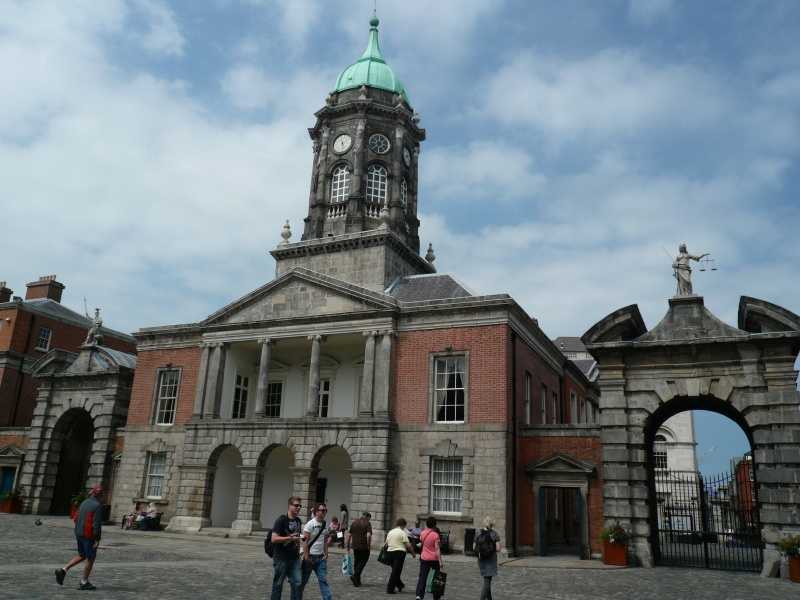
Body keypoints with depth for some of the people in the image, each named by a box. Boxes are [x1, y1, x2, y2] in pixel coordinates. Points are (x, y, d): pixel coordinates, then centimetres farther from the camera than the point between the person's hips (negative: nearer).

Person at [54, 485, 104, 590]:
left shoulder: (84, 502, 9)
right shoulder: (97, 506, -15)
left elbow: (76, 518, 15)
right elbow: (97, 524, -19)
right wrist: (97, 539, -16)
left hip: (79, 534, 8)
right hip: (89, 535, -8)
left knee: (81, 556, 21)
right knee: (91, 558, 5)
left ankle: (63, 570, 7)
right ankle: (84, 583, 9)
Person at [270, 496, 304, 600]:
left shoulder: (298, 521, 11)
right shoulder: (281, 520, -10)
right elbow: (274, 539, -17)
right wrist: (290, 538, -24)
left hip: (294, 559, 6)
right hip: (281, 559, -6)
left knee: (298, 583, -2)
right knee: (278, 584, 5)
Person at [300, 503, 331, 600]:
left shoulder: (325, 524, 8)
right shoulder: (310, 524, -11)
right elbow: (305, 541, -13)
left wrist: (326, 554, 6)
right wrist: (306, 557, -15)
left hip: (321, 558, 5)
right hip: (310, 557, -5)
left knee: (323, 580, 0)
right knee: (303, 580, 7)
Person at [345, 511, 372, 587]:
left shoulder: (354, 522, 10)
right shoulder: (367, 523, -7)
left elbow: (349, 535, 9)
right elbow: (368, 535, -20)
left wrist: (348, 546, 14)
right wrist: (368, 545, -9)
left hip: (355, 546, 5)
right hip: (364, 547, -5)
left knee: (356, 562, 14)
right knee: (363, 561, 5)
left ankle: (357, 581, 15)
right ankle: (355, 575, -12)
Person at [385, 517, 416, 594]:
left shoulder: (390, 532, 11)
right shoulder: (403, 533, -9)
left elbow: (386, 543, 16)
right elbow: (408, 545, -12)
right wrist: (413, 553, 0)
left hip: (390, 551, 7)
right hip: (399, 552, -7)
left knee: (395, 570, 20)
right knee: (396, 571, -2)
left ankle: (399, 585, 30)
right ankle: (390, 588, -4)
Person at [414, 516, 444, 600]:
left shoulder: (423, 533, 2)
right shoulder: (435, 535, -11)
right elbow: (437, 548, -16)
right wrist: (440, 561, -17)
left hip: (424, 558, 3)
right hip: (434, 559, -3)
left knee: (422, 577, 2)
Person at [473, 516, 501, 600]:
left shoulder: (478, 534, 1)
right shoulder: (495, 534, -8)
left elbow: (474, 548, 1)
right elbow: (498, 549, -13)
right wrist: (492, 549, 7)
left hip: (481, 559, 4)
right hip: (491, 559, -4)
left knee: (487, 580, 21)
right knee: (487, 581, -3)